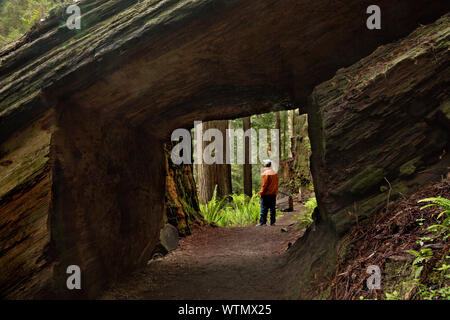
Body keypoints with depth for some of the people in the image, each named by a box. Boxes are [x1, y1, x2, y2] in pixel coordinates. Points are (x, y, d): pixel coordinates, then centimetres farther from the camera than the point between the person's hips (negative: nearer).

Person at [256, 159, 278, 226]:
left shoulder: (266, 173, -13)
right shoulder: (275, 173, 8)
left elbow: (264, 184, -14)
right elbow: (276, 184, 12)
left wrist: (261, 192, -7)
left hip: (266, 194, -6)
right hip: (273, 194, 7)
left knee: (264, 209, -3)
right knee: (272, 208, 9)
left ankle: (262, 222, -4)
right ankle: (272, 222, 10)